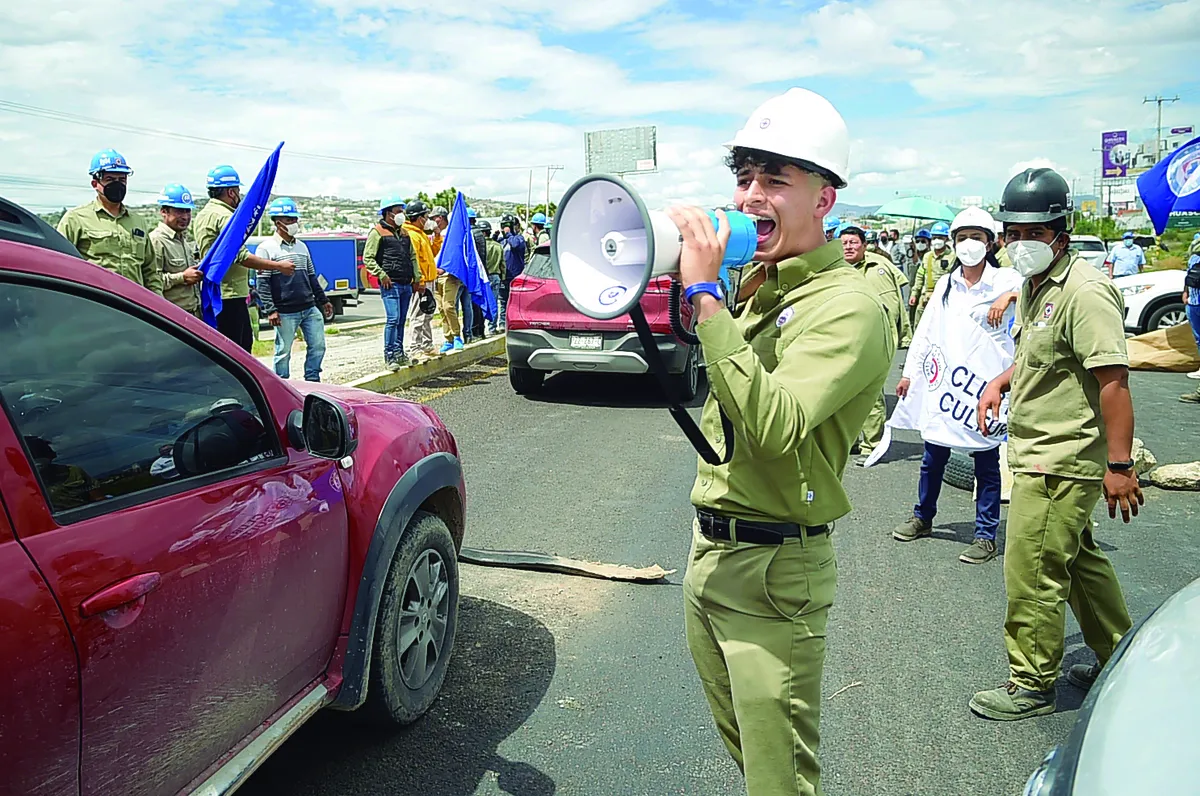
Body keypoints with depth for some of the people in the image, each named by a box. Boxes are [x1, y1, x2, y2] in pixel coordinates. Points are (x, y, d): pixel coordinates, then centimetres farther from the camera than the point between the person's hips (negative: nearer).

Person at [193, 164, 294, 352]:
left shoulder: (202, 215, 17)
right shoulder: (225, 216, -16)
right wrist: (278, 266, -20)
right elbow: (242, 257, -24)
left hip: (212, 293, 10)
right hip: (230, 295, -10)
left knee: (245, 341, 19)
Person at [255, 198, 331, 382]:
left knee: (318, 346, 6)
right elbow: (262, 282, -9)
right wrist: (270, 310, -16)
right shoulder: (266, 248, -4)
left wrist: (323, 300, 21)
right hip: (285, 312, -6)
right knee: (283, 352, 1)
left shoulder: (301, 246, 16)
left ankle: (312, 382, 19)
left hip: (310, 308, 6)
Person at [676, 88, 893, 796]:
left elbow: (773, 424, -32)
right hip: (709, 550, 9)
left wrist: (704, 293, -30)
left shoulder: (847, 305, -19)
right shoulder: (754, 285, 8)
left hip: (775, 568, -8)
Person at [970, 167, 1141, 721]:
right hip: (1041, 453, 10)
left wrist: (1120, 465, -24)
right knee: (1078, 559, 22)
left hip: (1062, 460, -10)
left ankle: (1032, 685, 15)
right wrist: (1002, 380, 8)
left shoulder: (1084, 291, -20)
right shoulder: (1033, 286, 11)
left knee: (1032, 573, -1)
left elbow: (1113, 378, -23)